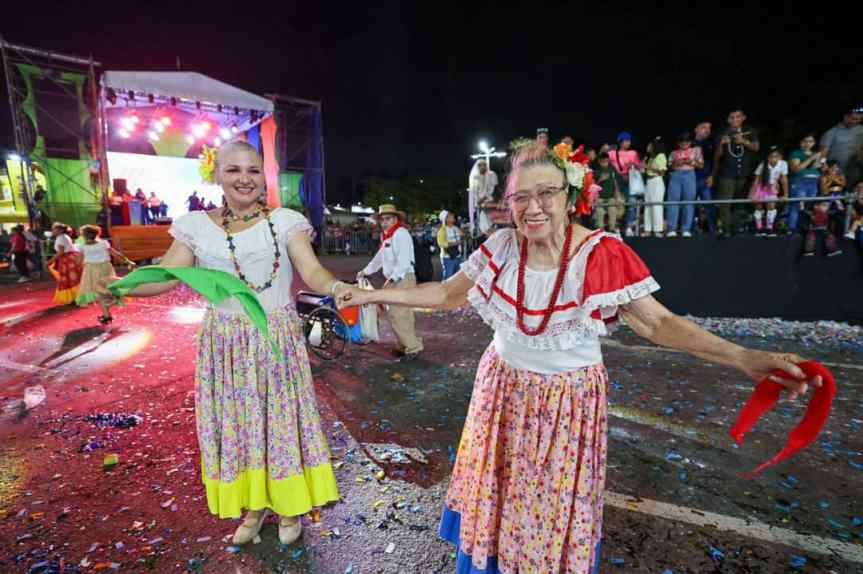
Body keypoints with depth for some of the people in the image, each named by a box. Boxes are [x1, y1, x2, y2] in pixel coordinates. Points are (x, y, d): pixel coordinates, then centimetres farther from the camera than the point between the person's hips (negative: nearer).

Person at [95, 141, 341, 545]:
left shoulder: (285, 221, -6)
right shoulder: (197, 225, 1)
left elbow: (312, 271, -14)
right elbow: (165, 275, -3)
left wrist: (336, 288, -35)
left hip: (277, 338, -2)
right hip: (226, 342, 3)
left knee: (281, 418, 8)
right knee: (234, 420, 13)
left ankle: (289, 504, 32)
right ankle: (254, 505, 37)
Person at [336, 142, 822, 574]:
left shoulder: (603, 255, -18)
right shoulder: (500, 247, -9)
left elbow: (658, 322, -14)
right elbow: (446, 294, -2)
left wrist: (746, 358, -27)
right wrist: (372, 294, -2)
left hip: (569, 400, -2)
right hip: (504, 391, 3)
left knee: (556, 505, 17)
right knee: (497, 493, 22)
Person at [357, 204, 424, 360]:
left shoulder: (401, 234, -12)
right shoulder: (387, 236, 19)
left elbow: (404, 260, -22)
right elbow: (380, 258, 26)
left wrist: (392, 279, -27)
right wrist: (365, 272, 23)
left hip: (403, 279, -9)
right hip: (394, 280, 9)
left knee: (397, 315, -11)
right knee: (402, 315, 12)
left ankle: (413, 347, -3)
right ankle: (405, 346, 20)